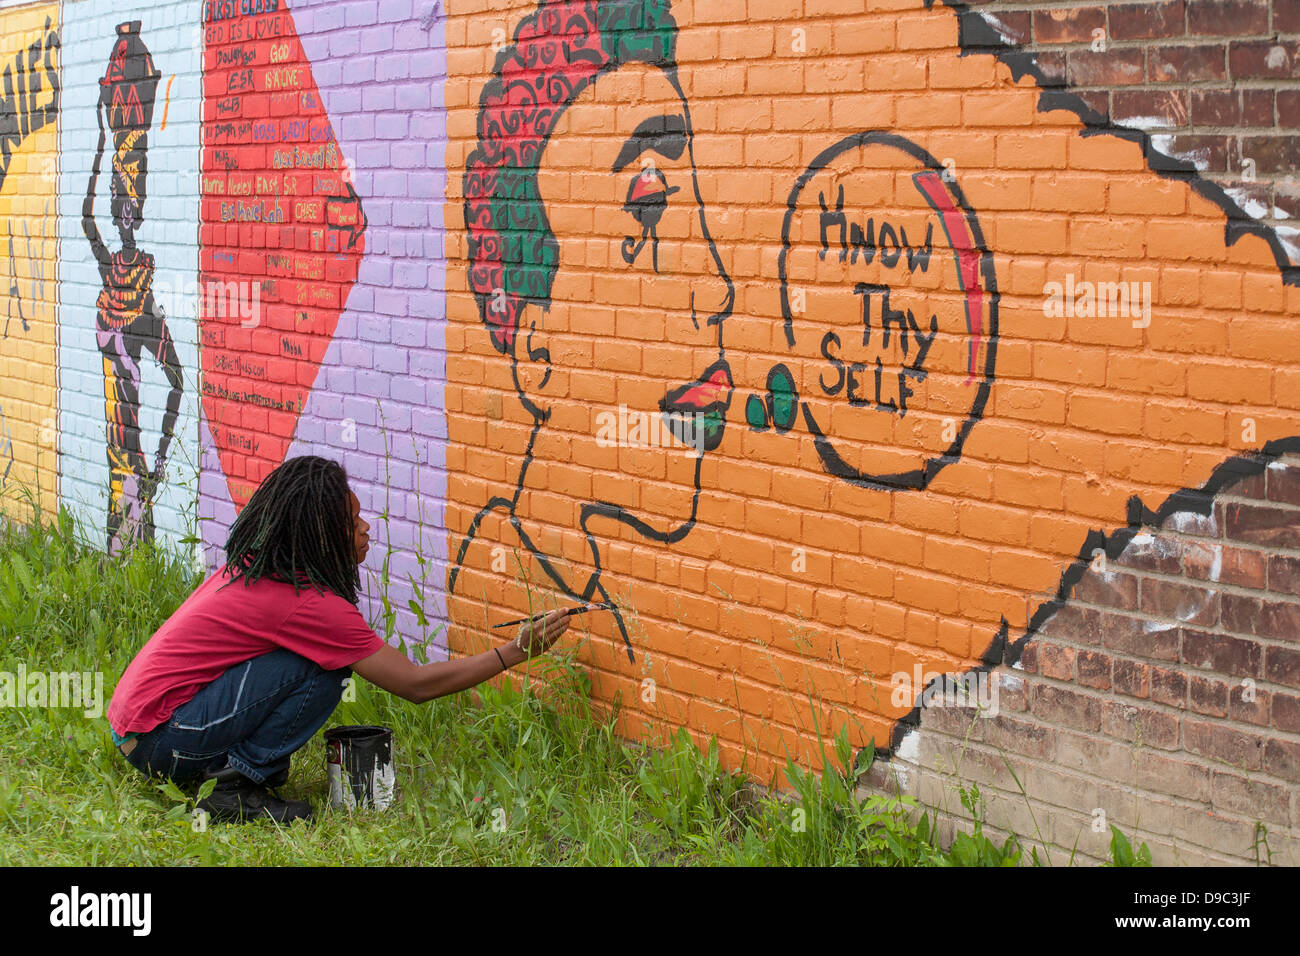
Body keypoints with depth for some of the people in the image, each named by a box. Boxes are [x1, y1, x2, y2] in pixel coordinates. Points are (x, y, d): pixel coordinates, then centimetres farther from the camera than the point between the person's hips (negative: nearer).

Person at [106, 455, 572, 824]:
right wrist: (517, 651, -7)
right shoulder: (308, 603, -18)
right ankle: (236, 790, -7)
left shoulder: (250, 569, 7)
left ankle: (218, 765, 11)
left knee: (321, 653, 10)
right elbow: (417, 684, -13)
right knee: (320, 672, -15)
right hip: (161, 737, -9)